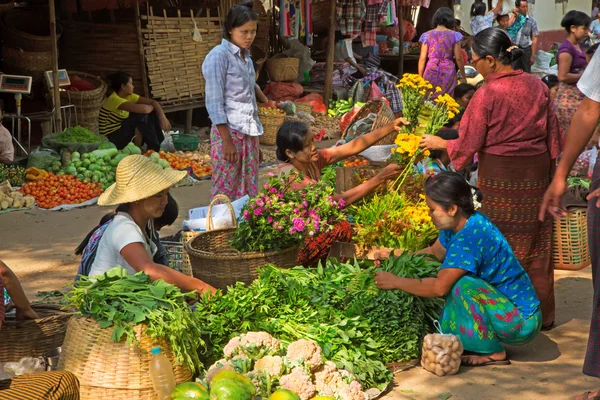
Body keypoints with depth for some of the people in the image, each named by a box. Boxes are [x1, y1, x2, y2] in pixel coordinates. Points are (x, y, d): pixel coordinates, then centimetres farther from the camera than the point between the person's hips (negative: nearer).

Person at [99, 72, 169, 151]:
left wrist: (163, 117, -17)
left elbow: (153, 102, 0)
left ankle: (159, 146, 0)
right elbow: (142, 109, -35)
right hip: (112, 138, -9)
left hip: (124, 133, 9)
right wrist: (151, 108, -12)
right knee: (141, 116, -24)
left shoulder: (129, 96, 2)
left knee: (153, 114, 0)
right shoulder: (114, 100, -24)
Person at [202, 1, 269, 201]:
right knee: (226, 191, -4)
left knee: (249, 189, 9)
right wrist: (227, 140, -19)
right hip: (229, 131, -7)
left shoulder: (245, 55, 10)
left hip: (249, 132, 8)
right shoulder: (219, 56, -12)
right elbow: (214, 103, -16)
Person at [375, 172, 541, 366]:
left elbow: (439, 288, -27)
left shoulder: (471, 237, -26)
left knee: (463, 286, -27)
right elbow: (434, 252, 17)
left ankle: (493, 352, -10)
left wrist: (396, 282, -16)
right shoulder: (458, 224, 1)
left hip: (522, 322, -9)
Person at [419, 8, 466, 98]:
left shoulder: (427, 35, 4)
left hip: (431, 71, 1)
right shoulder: (454, 35, 2)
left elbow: (422, 59, 2)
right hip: (448, 71, -1)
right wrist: (463, 77, 9)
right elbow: (458, 58, 0)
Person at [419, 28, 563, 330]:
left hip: (501, 177, -5)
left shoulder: (488, 93, -15)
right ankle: (542, 313, 22)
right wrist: (549, 166, 19)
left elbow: (467, 145, -10)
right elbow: (553, 137, 8)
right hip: (537, 174, 5)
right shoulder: (537, 86, 2)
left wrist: (438, 143, 6)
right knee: (536, 246, 13)